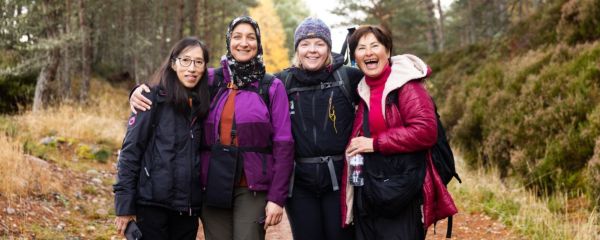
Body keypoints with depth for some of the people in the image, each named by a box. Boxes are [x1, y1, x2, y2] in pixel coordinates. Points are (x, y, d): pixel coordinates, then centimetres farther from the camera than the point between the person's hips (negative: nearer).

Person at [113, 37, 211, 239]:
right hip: (153, 204, -5)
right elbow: (130, 151, -7)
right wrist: (125, 206, -11)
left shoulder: (202, 104, 9)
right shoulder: (155, 98, -6)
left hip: (188, 207, 5)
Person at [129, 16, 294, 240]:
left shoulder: (272, 87, 1)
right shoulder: (211, 80, 7)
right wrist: (139, 92, -8)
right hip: (213, 184, 2)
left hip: (252, 187, -2)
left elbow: (283, 144, -2)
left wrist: (277, 197, -7)